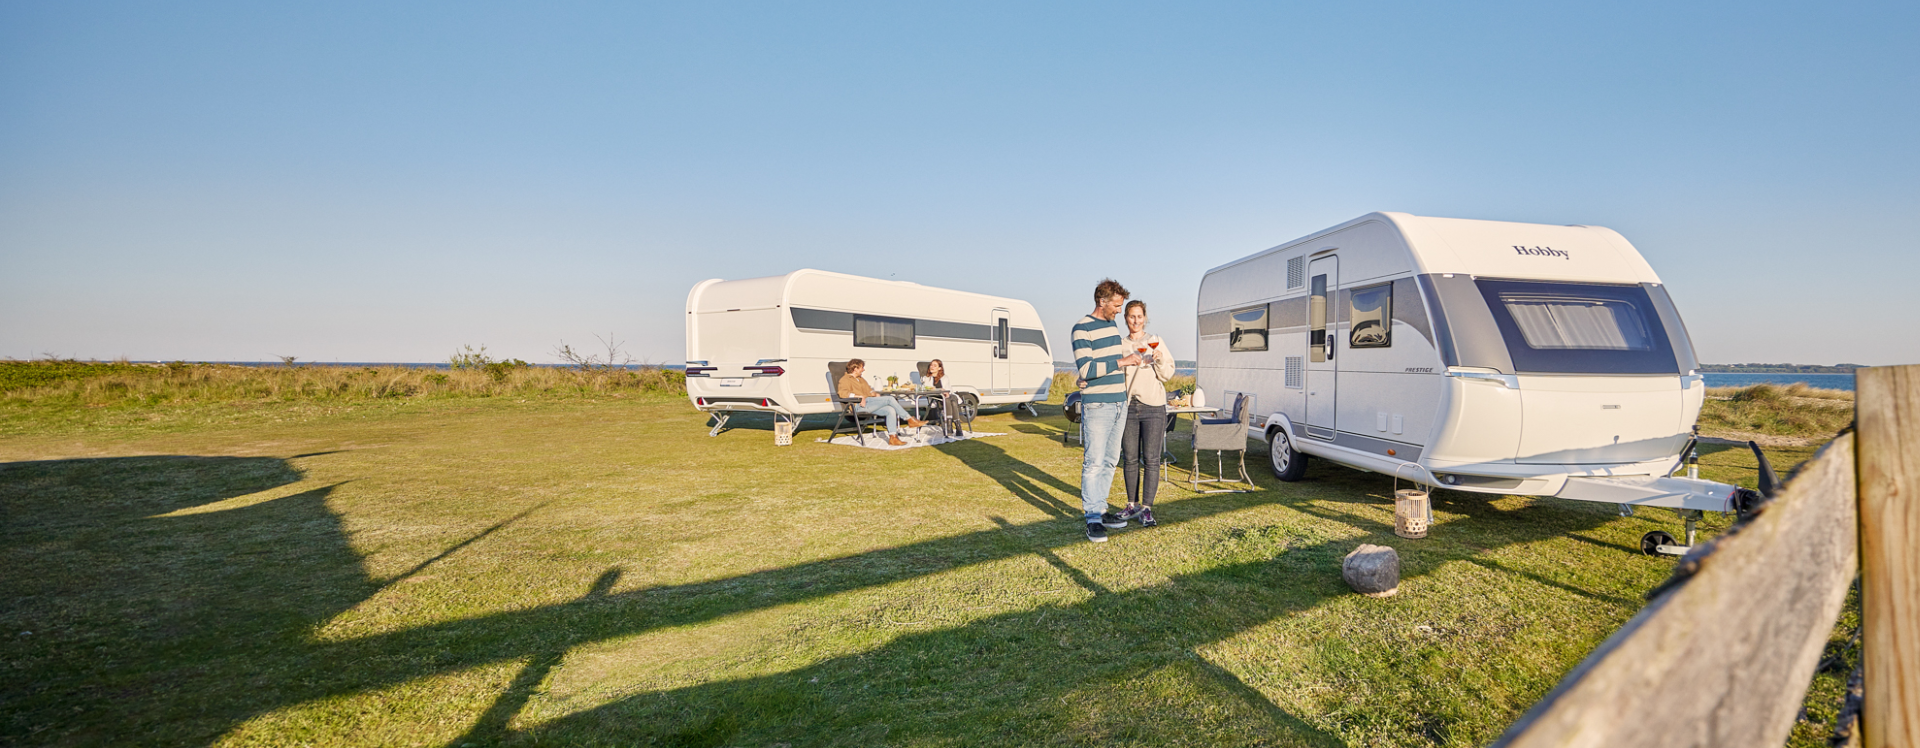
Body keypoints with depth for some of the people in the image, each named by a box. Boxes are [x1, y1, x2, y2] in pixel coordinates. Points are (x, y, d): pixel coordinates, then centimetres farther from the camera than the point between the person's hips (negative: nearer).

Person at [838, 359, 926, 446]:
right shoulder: (845, 379, 4)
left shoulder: (861, 380, 31)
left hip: (869, 405, 9)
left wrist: (877, 395, 9)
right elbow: (843, 393, -14)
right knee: (889, 399, -20)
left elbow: (870, 391, 33)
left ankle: (893, 437, -25)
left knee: (890, 410, -19)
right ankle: (910, 420, -12)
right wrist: (860, 396, -25)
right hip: (859, 406, -9)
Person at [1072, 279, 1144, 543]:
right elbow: (1085, 369, -21)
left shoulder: (1113, 325, 15)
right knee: (1094, 462, -7)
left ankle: (1100, 509, 21)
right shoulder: (1082, 328, -11)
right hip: (1097, 405, -8)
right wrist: (1121, 362, -20)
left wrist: (1131, 357, 13)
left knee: (1110, 460, 12)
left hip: (1119, 404, 8)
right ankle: (1092, 519, -3)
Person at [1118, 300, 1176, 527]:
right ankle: (1133, 506, 19)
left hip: (1153, 407, -2)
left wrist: (1159, 359, -17)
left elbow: (1167, 375, 2)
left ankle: (1147, 509, 3)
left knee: (1151, 460, -4)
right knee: (1130, 459, 7)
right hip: (1128, 406, 2)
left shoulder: (1156, 342, 5)